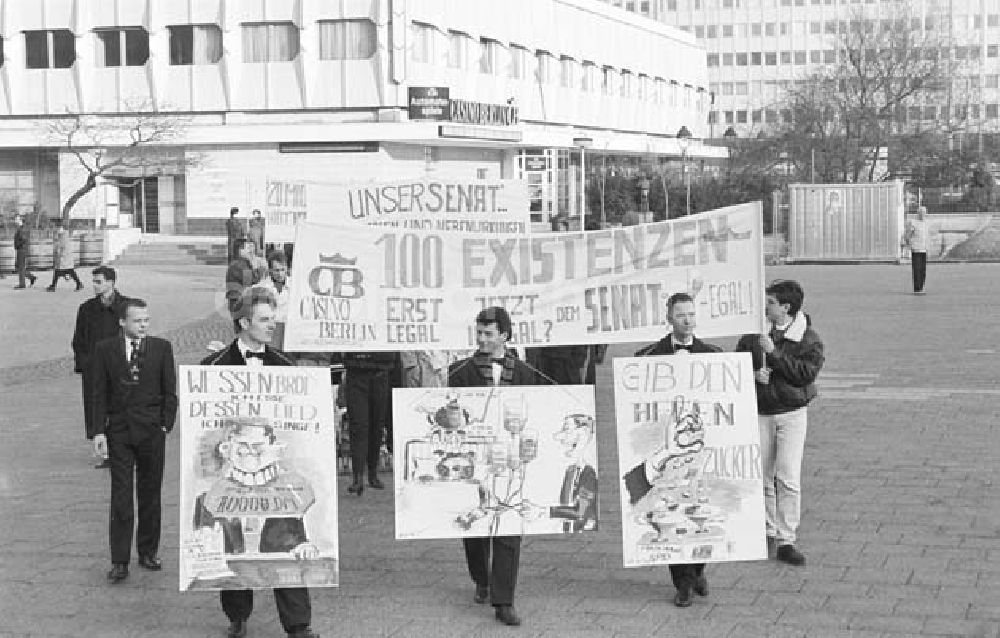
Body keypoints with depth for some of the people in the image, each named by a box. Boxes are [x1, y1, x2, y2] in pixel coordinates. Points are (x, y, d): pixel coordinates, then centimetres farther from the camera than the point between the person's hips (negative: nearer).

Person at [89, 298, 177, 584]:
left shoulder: (161, 348, 3)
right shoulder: (105, 350, 2)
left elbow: (170, 391, 5)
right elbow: (99, 394, 2)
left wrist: (165, 424, -3)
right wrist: (98, 431, -5)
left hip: (152, 432, 1)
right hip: (119, 432, -1)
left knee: (150, 495, 8)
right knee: (121, 498, -3)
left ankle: (148, 552, 21)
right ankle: (119, 562, 0)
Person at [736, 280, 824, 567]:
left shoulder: (808, 339, -6)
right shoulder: (753, 334, 3)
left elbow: (806, 373, -18)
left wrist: (774, 353, -20)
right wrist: (753, 375, -12)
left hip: (792, 413, -3)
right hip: (760, 413, 3)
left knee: (789, 479, -9)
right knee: (763, 478, 8)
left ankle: (786, 542, -4)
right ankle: (769, 532, 25)